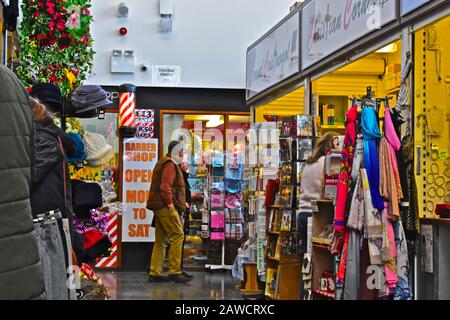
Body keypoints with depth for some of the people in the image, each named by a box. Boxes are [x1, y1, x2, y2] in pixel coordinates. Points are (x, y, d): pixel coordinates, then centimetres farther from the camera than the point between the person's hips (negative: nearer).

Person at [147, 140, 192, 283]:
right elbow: (166, 186, -19)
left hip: (160, 207, 11)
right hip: (165, 207, -11)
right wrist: (170, 203, -17)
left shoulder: (163, 163, 24)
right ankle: (174, 272, -15)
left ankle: (154, 273, 11)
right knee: (177, 235, -13)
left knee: (160, 240, 10)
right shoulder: (170, 165, -8)